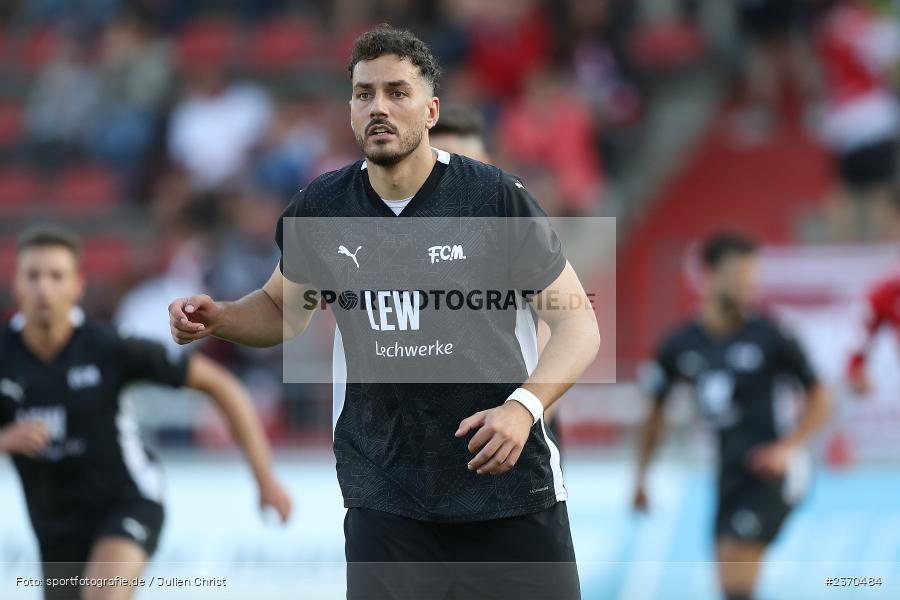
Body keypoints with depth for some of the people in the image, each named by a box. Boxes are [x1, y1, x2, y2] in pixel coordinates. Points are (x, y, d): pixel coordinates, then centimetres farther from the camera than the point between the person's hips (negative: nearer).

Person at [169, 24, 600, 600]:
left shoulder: (496, 195, -8)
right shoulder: (321, 206, 2)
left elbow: (577, 322, -6)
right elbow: (284, 310, 21)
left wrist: (523, 406, -23)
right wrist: (216, 317, 0)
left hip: (510, 484, -2)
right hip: (383, 498, 2)